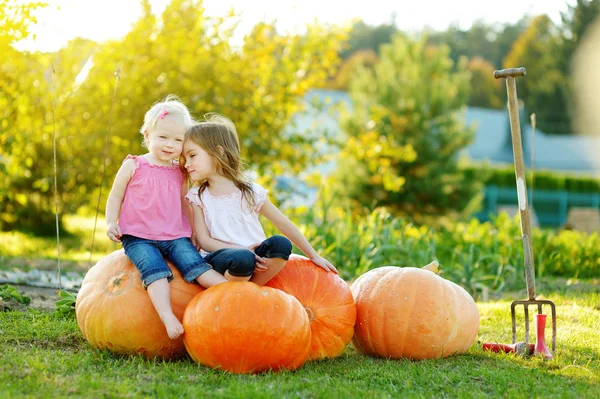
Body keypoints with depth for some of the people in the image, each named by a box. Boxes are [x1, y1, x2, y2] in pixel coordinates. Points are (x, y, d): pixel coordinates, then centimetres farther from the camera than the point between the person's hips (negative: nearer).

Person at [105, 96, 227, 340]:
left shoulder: (180, 173, 15)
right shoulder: (133, 166, 4)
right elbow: (115, 196, 10)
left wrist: (195, 232, 20)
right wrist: (111, 223, -5)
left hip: (175, 236, 4)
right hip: (138, 237, -3)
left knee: (197, 265, -21)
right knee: (156, 270, -30)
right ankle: (168, 317, -46)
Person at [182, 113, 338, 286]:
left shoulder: (251, 192, 5)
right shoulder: (197, 196, 5)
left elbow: (283, 223, 9)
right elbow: (204, 241, -2)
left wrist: (314, 256, 10)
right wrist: (242, 251, -18)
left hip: (255, 256, 2)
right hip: (219, 259, -2)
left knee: (280, 244, -28)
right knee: (242, 259, -36)